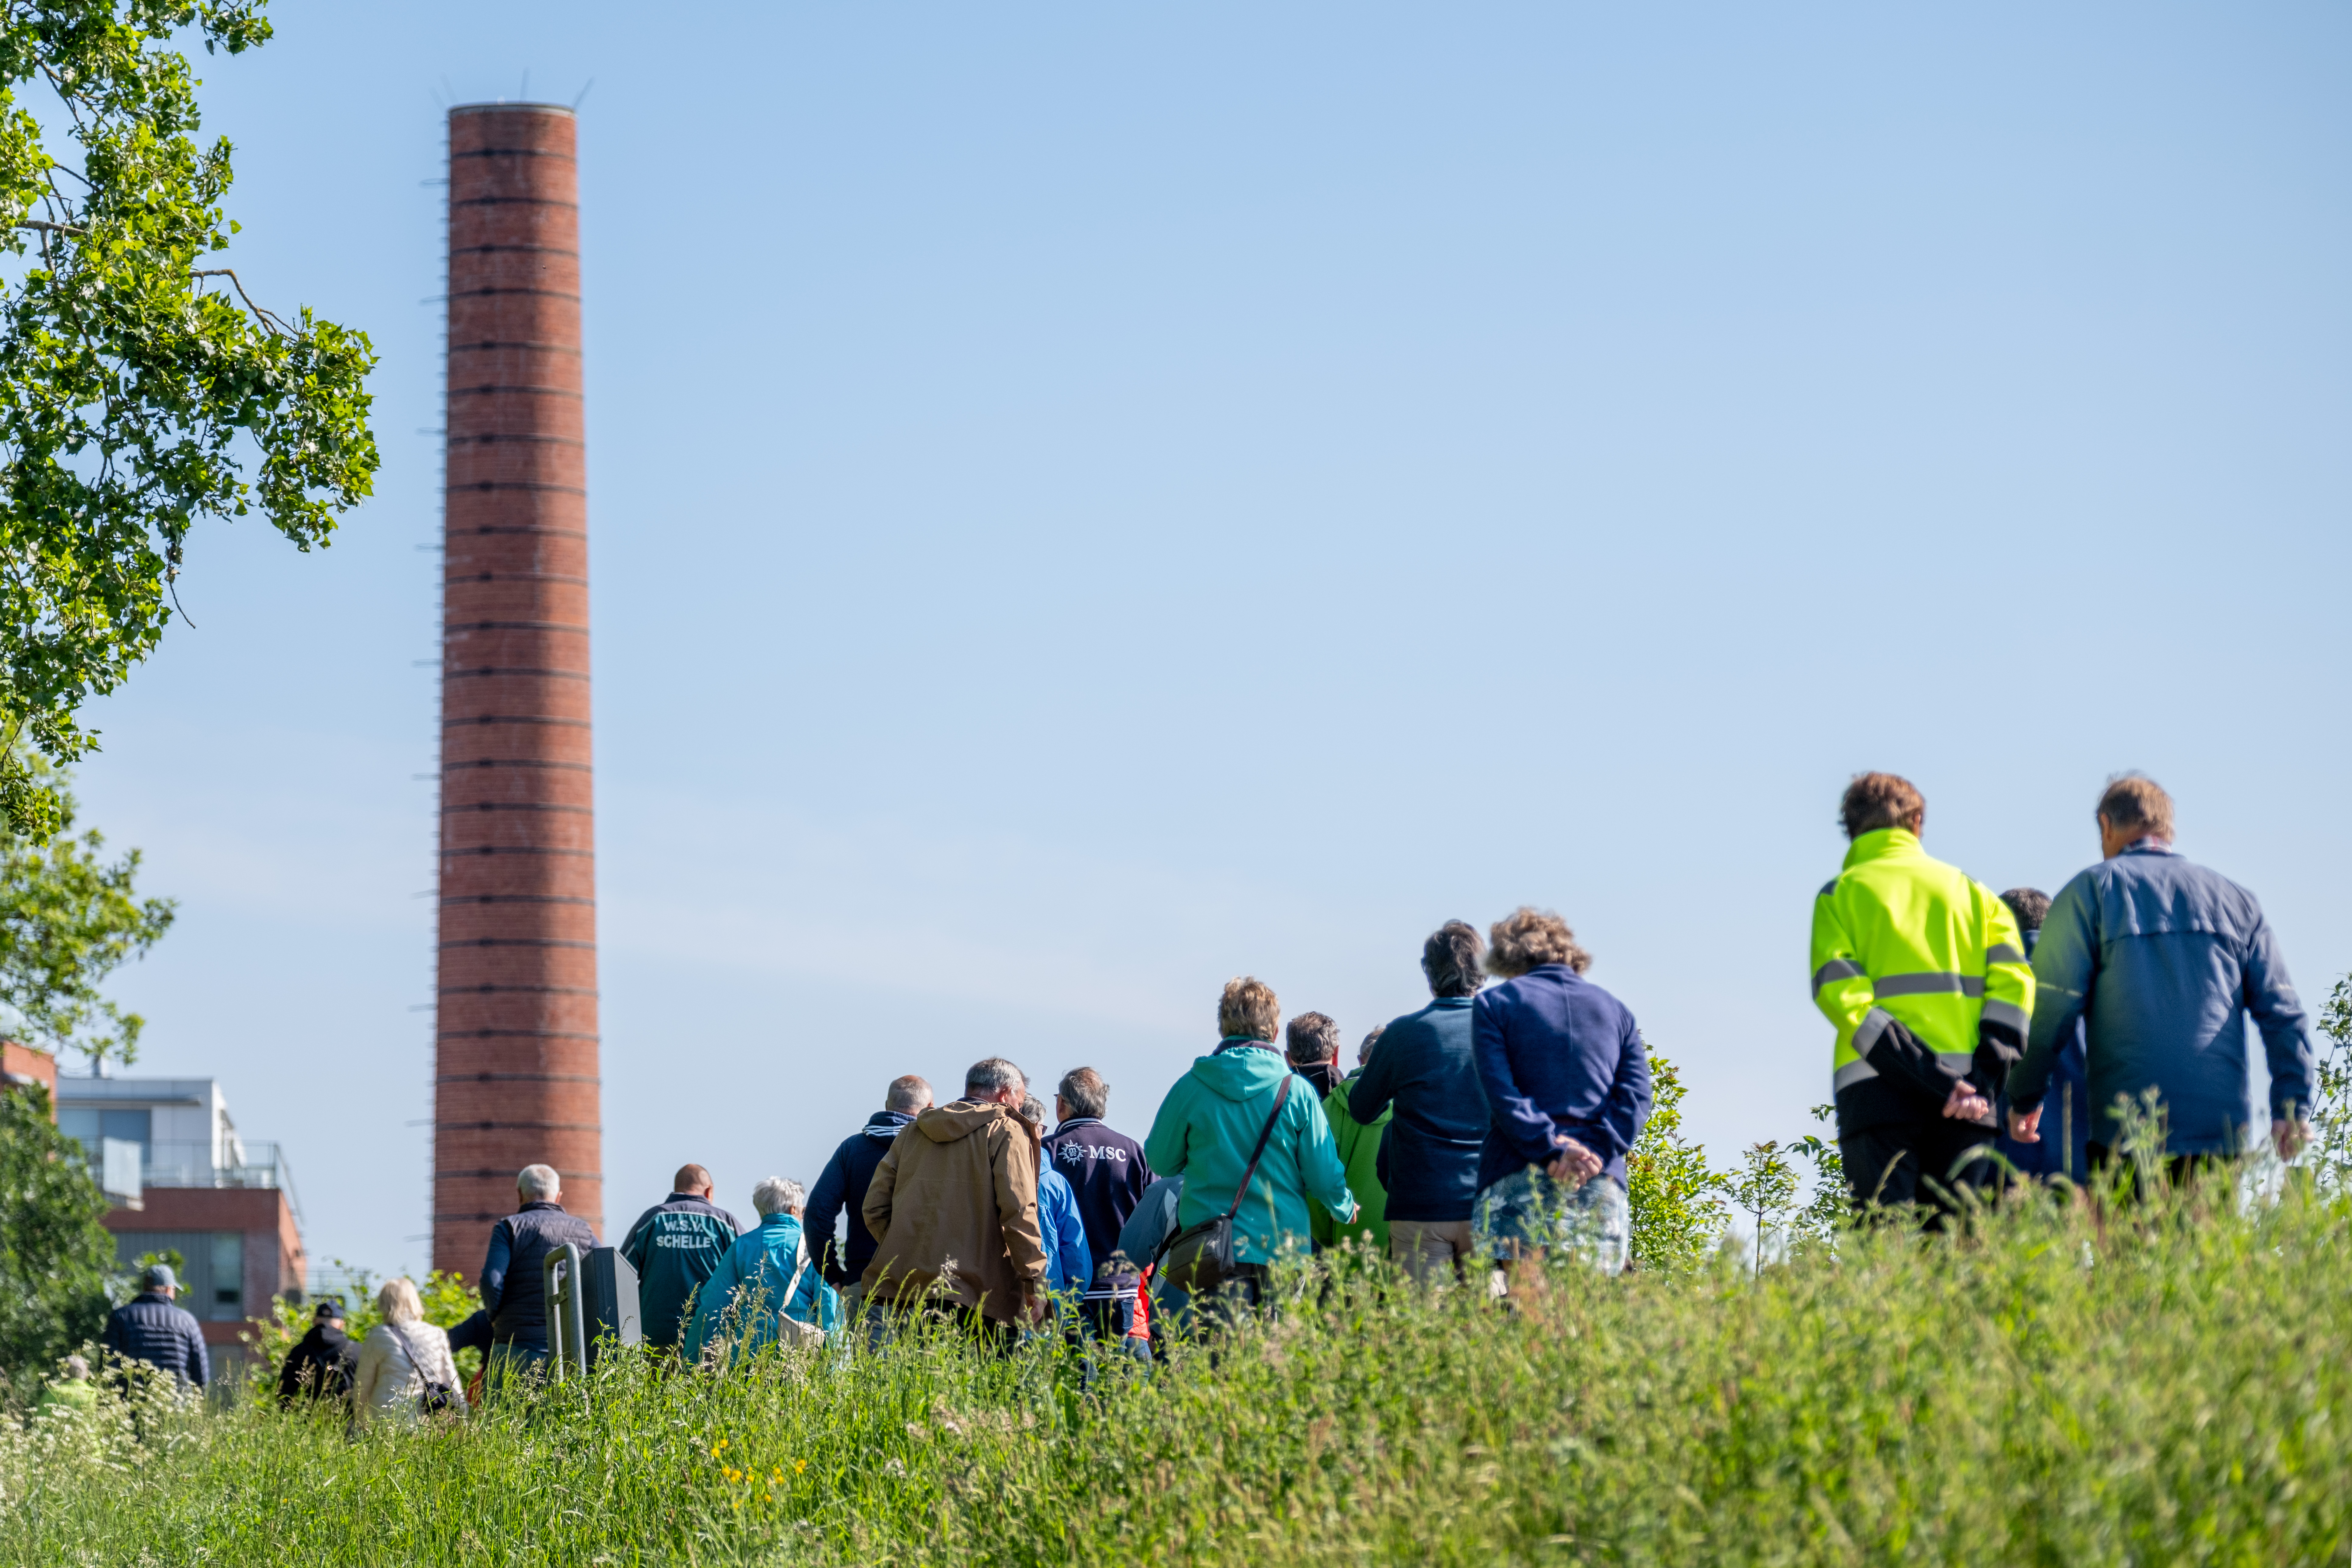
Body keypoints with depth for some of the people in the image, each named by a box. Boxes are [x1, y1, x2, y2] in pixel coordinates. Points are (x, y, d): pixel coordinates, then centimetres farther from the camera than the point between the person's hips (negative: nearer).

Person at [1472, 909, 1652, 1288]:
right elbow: (1635, 1096, 5)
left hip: (1520, 1174, -3)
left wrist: (1552, 1150, -10)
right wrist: (1594, 1150, -5)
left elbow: (1502, 1093, -6)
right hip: (1600, 1182, 3)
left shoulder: (1494, 1004, 8)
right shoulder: (1615, 1010, 19)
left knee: (1528, 1300, -10)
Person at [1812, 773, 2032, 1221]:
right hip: (1968, 1097, 2)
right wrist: (1983, 1076, -6)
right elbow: (2013, 976, 4)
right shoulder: (1967, 888, 19)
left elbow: (1838, 990, -6)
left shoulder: (1841, 893, 11)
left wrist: (1934, 1080, -11)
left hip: (1878, 1088, -2)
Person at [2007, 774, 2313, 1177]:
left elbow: (2051, 1007, -3)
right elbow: (2282, 1012, 9)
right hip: (2224, 1128, 3)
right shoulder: (2236, 899, 15)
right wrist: (2292, 1107, 9)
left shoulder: (2091, 890, 4)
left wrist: (2025, 1097, 7)